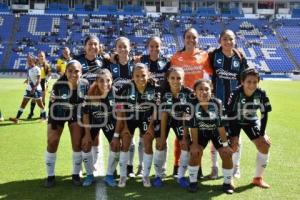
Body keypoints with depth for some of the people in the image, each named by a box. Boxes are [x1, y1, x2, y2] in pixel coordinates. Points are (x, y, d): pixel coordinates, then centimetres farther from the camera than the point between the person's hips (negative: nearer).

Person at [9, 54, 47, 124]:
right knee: (23, 103, 4)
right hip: (29, 89, 8)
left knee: (40, 104, 3)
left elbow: (38, 80, -20)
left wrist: (34, 88, -26)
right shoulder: (29, 68, 9)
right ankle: (17, 118, 4)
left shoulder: (37, 69, -14)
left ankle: (45, 117, 17)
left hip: (36, 89, -7)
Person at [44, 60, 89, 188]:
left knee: (77, 144, -1)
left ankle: (76, 174, 15)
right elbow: (52, 104, -16)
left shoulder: (85, 84, -21)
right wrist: (52, 122, -15)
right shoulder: (58, 85, -27)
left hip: (75, 114, 2)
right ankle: (50, 176, 13)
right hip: (58, 114, -1)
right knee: (52, 143, -2)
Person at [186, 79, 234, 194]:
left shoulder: (217, 103, -28)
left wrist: (225, 144, -17)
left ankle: (227, 183, 12)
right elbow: (193, 127, -18)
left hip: (217, 132, 0)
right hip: (201, 132, 0)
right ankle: (193, 182, 4)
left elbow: (221, 126, -21)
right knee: (195, 153, -16)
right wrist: (195, 144, -16)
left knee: (227, 154, -10)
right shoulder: (193, 105, -27)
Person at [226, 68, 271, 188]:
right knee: (233, 147, -19)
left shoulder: (261, 94, -21)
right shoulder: (236, 94, -31)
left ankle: (258, 178, 13)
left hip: (252, 121, 4)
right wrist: (234, 135, -24)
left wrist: (262, 134, -11)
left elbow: (264, 114, -10)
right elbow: (230, 115, -24)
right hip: (235, 121, -4)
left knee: (264, 146, -5)